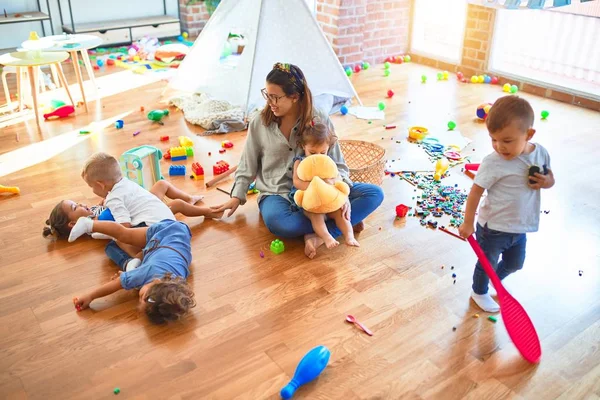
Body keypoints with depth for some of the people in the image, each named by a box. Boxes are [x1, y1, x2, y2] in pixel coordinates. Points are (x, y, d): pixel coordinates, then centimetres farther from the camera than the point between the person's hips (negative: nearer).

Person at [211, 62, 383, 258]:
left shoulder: (319, 120, -5)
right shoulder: (260, 123, -3)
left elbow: (337, 165, -2)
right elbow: (247, 166, 9)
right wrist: (237, 197, 3)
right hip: (278, 194, -1)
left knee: (374, 193, -18)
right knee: (277, 222, -40)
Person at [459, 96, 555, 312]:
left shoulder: (540, 153, -9)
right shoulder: (493, 163, -25)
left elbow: (550, 178, 7)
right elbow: (476, 191, -19)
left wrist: (546, 181, -17)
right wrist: (468, 223, -16)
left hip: (520, 227, 5)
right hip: (493, 228, -5)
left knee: (515, 263, 26)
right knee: (488, 263, 17)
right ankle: (479, 292, 44)